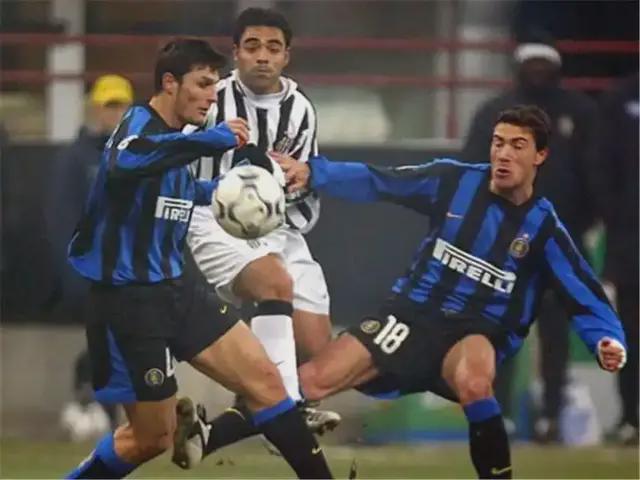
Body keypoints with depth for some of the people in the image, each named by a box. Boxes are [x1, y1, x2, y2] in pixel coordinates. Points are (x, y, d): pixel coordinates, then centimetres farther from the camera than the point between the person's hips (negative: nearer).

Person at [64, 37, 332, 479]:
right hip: (131, 298, -8)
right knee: (153, 436, 0)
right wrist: (212, 139, -45)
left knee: (263, 379, -3)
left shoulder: (175, 136, 11)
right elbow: (123, 162, -44)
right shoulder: (139, 125, -16)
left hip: (176, 289, 8)